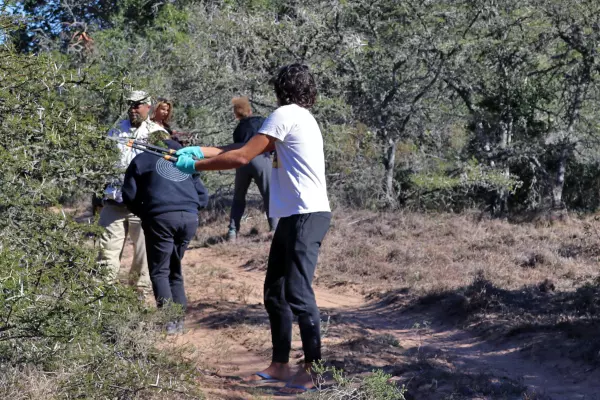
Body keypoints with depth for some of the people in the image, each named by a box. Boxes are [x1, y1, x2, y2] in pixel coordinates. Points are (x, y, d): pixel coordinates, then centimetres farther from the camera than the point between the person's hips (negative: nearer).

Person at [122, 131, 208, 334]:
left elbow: (130, 196, 13)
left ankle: (169, 321, -7)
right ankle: (179, 319, 11)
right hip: (190, 218, 4)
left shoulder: (141, 160, 17)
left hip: (161, 218, -4)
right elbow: (203, 197, 22)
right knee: (174, 270, 17)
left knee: (159, 271, 4)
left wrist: (144, 213, 27)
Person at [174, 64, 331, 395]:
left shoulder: (286, 114, -9)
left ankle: (313, 369, -3)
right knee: (275, 293, 12)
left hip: (306, 216, -10)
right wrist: (200, 150, 13)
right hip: (293, 216, 10)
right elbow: (246, 148, 18)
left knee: (298, 293, -9)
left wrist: (195, 166, -3)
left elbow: (242, 157, -12)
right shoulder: (299, 117, 21)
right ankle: (280, 365, 19)